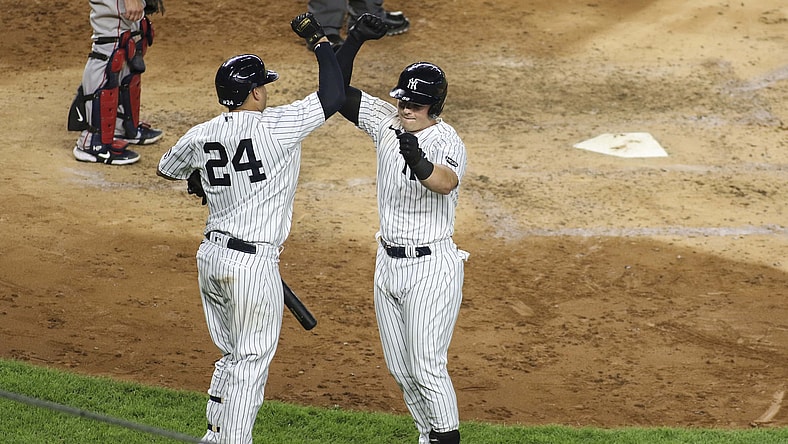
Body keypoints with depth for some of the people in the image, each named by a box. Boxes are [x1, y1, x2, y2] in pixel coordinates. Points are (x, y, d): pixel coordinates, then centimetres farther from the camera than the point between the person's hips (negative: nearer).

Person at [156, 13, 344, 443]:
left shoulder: (200, 136, 4)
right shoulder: (274, 125, -15)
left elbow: (166, 167, 24)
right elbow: (333, 96, -12)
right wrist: (319, 40, -1)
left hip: (210, 257, 7)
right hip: (252, 265, -7)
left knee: (232, 356, 22)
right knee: (251, 363, 3)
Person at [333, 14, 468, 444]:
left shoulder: (447, 142, -19)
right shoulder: (387, 122, 1)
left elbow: (445, 183, -40)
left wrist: (418, 160, -61)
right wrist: (355, 38, -9)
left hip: (431, 268, -7)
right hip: (388, 263, 7)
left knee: (427, 369, -7)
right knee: (400, 369, 14)